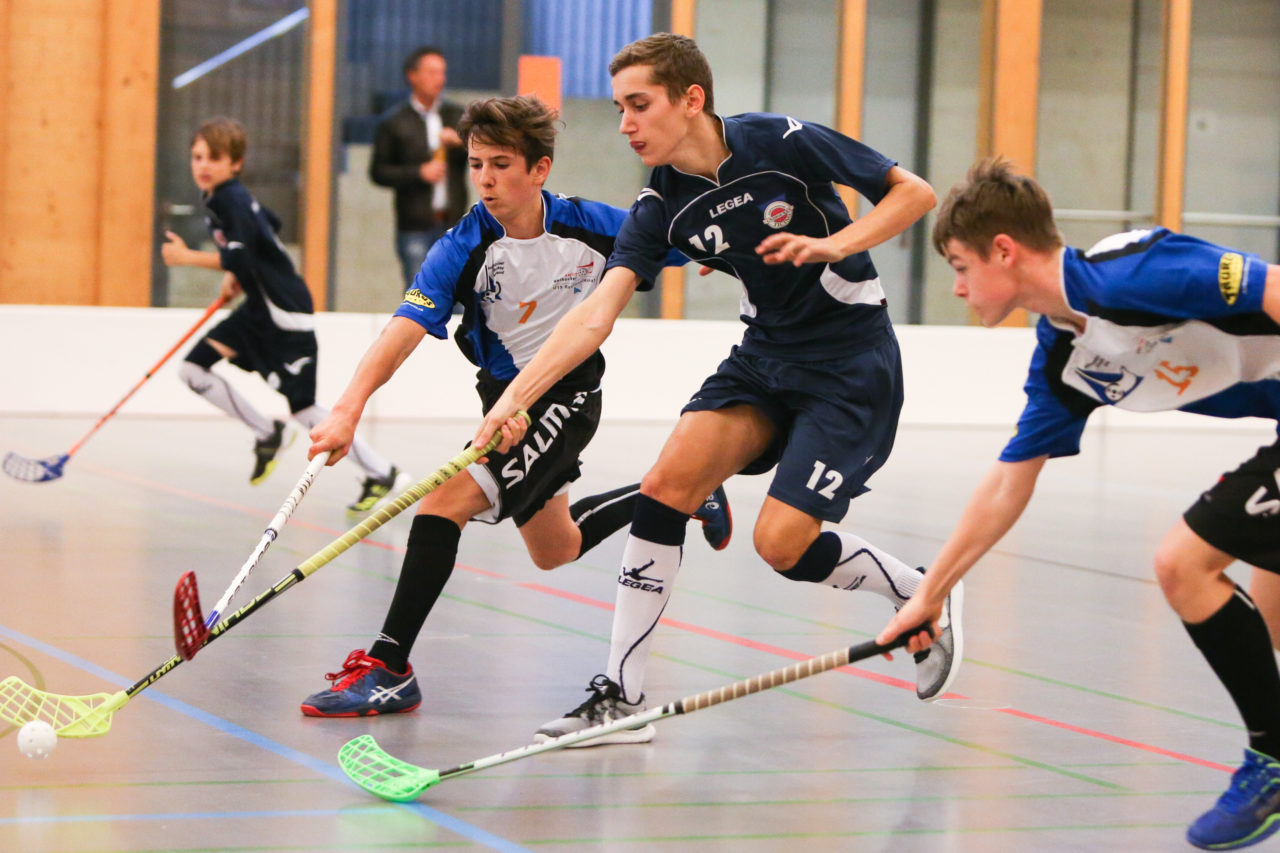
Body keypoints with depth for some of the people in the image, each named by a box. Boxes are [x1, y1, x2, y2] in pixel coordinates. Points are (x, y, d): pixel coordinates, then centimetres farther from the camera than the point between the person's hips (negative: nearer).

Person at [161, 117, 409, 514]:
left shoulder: (232, 201, -19)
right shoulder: (218, 198, 9)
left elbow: (239, 259, -29)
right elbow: (270, 224, 25)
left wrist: (186, 257, -22)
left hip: (285, 314, -10)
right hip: (259, 308, 10)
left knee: (302, 408, -5)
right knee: (194, 369, 5)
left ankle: (382, 473, 6)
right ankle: (269, 433, 16)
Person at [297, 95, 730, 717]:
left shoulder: (591, 226, -19)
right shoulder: (464, 248, -19)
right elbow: (405, 328, -33)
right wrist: (349, 408, -46)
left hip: (567, 394, -4)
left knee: (446, 502, -23)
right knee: (555, 552, 23)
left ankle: (390, 667, -19)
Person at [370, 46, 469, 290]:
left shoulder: (457, 116, 13)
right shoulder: (394, 122, 3)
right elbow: (378, 172, 0)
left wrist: (462, 142, -10)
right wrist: (419, 173, -12)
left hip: (453, 224, 3)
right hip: (414, 227, -3)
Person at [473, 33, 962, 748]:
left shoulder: (783, 144, -18)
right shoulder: (661, 209, -5)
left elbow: (915, 193, -9)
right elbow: (597, 314, -15)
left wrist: (833, 244, -24)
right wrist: (516, 396, -27)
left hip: (854, 364, -5)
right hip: (766, 354, 5)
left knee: (782, 542, -13)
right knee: (666, 484, -14)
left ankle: (925, 594, 16)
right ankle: (623, 695, -9)